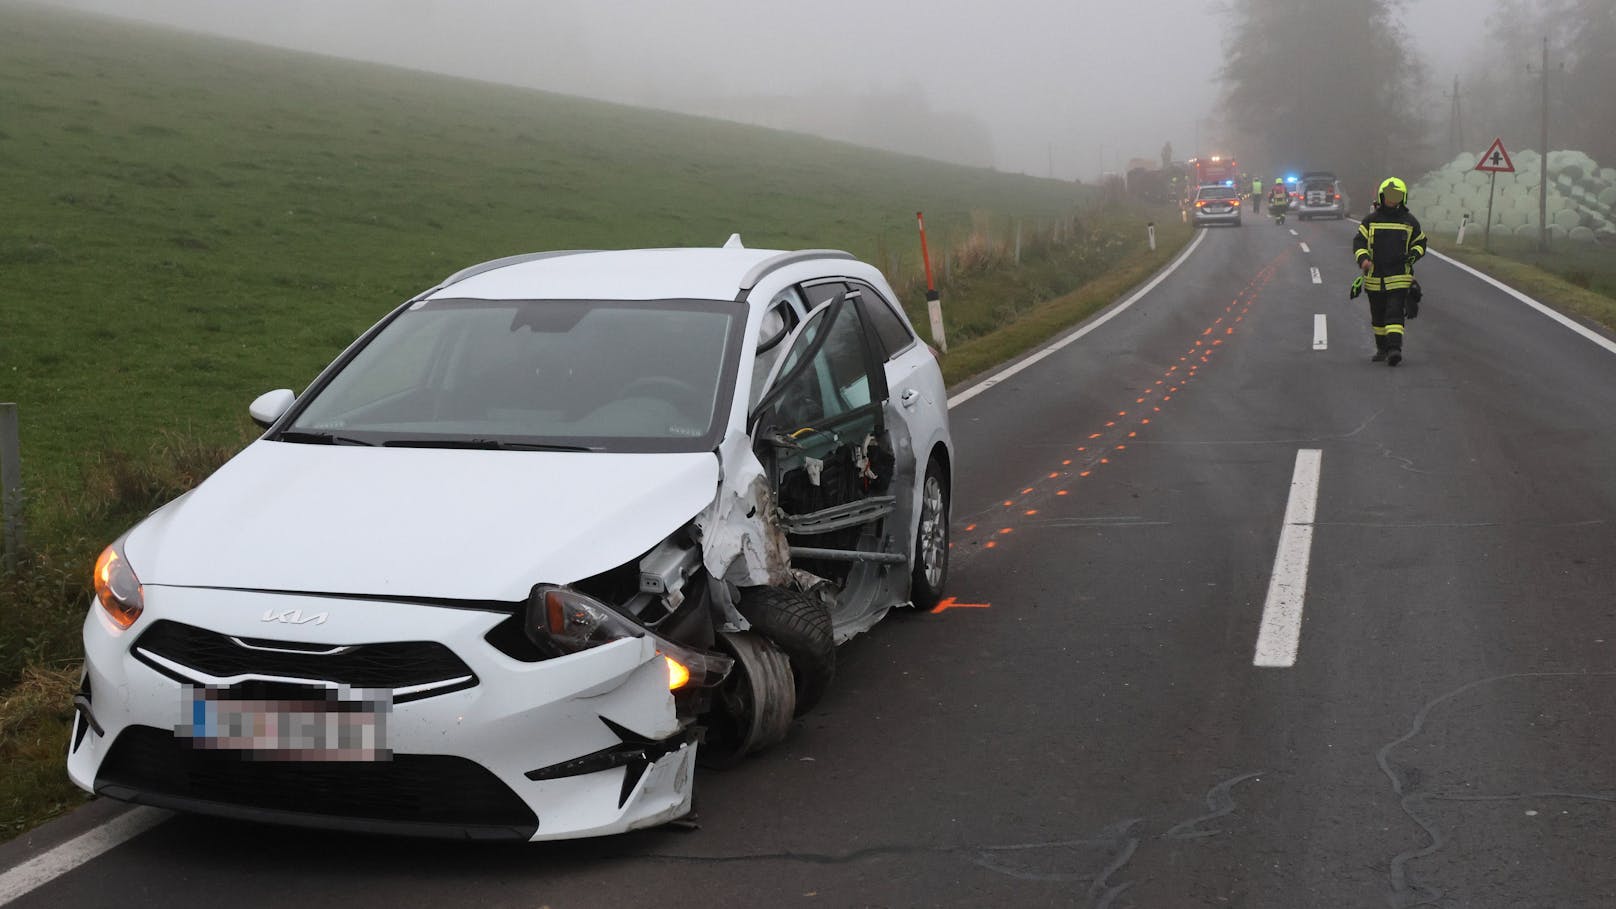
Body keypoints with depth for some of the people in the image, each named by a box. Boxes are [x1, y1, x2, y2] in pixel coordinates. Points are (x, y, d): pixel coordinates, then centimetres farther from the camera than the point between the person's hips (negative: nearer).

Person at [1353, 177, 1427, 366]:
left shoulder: (1410, 222, 6)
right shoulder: (1371, 220, 5)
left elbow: (1420, 243, 15)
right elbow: (1359, 241, 2)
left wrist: (1413, 255, -6)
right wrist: (1363, 259, -17)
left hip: (1399, 277, -2)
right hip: (1375, 277, 2)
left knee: (1395, 314, -14)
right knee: (1378, 316, 12)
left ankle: (1394, 348, -21)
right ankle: (1382, 349, 25)